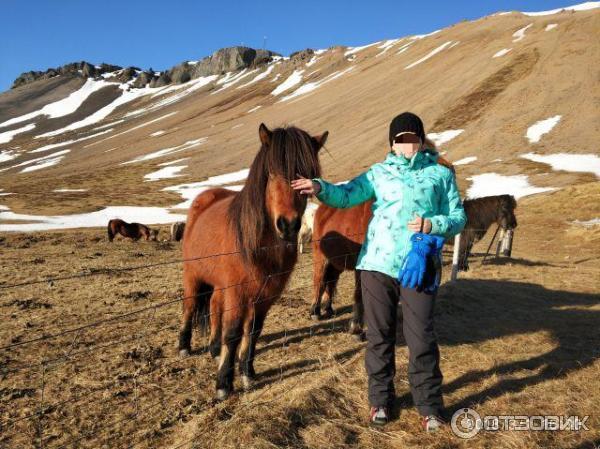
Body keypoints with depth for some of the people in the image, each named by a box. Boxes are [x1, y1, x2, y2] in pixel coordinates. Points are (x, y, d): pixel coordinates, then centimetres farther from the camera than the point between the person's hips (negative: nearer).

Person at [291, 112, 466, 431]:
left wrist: (432, 225, -13)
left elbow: (458, 218, 8)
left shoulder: (440, 174, 10)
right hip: (376, 264, 2)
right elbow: (347, 195, -2)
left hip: (419, 267, -1)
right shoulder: (379, 172, 12)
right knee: (379, 336, 11)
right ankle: (380, 398, 29)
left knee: (421, 339, 2)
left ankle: (429, 405, 22)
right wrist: (321, 188, -22)